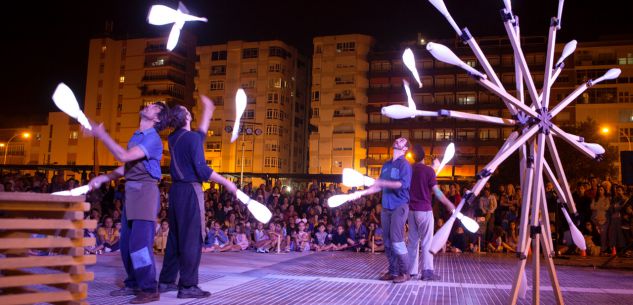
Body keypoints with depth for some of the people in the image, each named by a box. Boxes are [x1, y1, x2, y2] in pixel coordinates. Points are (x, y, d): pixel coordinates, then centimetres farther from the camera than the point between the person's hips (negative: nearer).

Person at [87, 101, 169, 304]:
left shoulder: (153, 138, -12)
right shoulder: (136, 136, 16)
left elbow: (124, 156, -23)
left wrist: (101, 134, -17)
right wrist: (103, 178, 13)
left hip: (145, 192, -9)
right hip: (132, 192, 9)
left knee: (140, 242, -11)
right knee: (126, 242, 12)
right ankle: (134, 284, 24)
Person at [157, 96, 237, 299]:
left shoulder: (174, 138, 13)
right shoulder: (192, 138, -12)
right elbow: (202, 170, -18)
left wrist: (207, 111, 39)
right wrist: (226, 183, -11)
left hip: (176, 190, 9)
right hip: (190, 190, -8)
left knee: (175, 236, 14)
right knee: (192, 238, -5)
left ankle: (166, 281, 20)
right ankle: (187, 286, -3)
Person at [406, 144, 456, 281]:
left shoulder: (409, 170, 6)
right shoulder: (428, 170, -10)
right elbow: (436, 191, -12)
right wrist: (449, 204, -4)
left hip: (411, 209, 5)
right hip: (424, 209, -5)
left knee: (413, 240, 11)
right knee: (426, 241, -1)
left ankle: (411, 270, 15)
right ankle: (427, 271, -3)